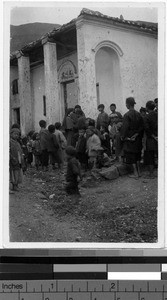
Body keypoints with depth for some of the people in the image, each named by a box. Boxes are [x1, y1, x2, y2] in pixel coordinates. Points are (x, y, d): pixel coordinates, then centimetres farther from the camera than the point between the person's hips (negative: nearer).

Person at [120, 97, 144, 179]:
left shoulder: (127, 115, -18)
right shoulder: (138, 114, 2)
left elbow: (125, 127, -17)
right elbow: (142, 126, 5)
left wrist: (123, 136, -5)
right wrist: (137, 134, 9)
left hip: (129, 138, -6)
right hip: (137, 138, 6)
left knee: (131, 156, 2)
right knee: (137, 155, 17)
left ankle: (135, 173, 4)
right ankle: (138, 171, 23)